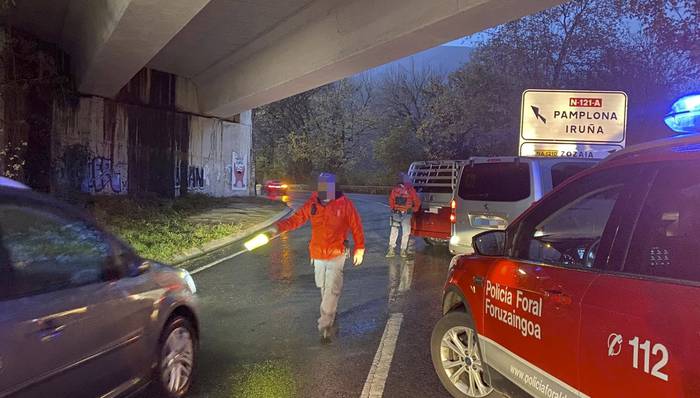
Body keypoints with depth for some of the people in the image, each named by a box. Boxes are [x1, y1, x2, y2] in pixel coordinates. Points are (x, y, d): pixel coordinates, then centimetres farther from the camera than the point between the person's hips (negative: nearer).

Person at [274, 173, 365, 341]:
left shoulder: (345, 204, -10)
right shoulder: (312, 203, -2)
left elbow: (356, 226, -3)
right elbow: (296, 219, -1)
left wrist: (359, 249, 0)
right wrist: (278, 227, -16)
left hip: (336, 255, -4)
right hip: (317, 255, 4)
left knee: (332, 290, -7)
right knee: (323, 288, 18)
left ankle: (324, 324, -1)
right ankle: (330, 315, 39)